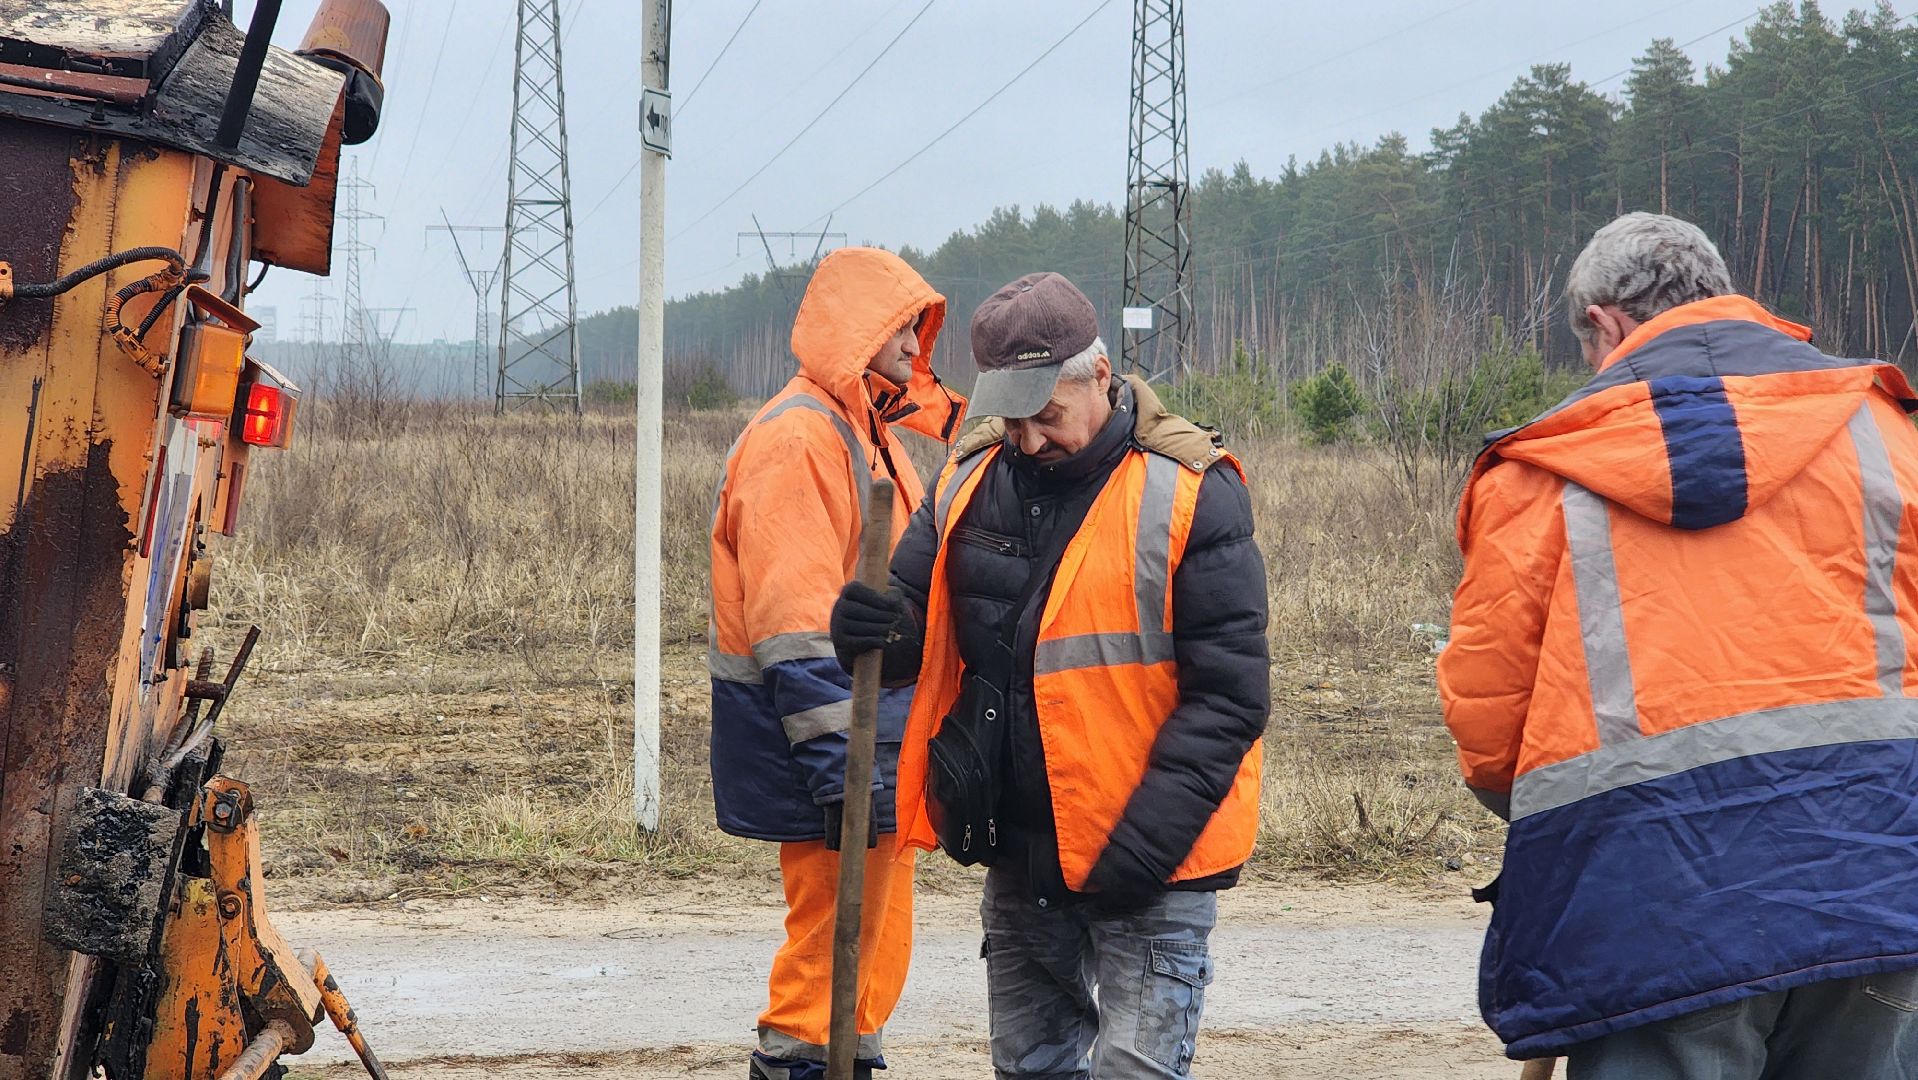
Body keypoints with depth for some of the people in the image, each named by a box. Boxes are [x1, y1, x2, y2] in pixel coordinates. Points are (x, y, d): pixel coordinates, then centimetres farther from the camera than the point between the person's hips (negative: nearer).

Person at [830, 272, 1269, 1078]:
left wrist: (1148, 838, -21)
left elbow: (1228, 693, -13)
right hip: (1019, 852, 6)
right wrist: (876, 628, -14)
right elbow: (924, 628, 11)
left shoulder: (1187, 492, -12)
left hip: (1148, 860, -6)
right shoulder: (972, 480, 5)